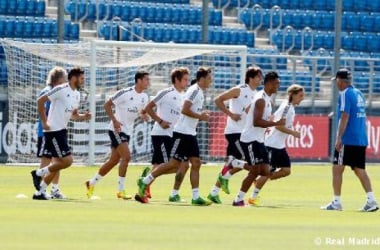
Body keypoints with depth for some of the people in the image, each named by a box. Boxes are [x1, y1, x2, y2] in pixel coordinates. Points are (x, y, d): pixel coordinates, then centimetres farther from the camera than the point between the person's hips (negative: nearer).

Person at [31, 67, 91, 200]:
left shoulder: (77, 94, 11)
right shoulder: (61, 90, -15)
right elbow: (40, 101, -16)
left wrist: (84, 117, 0)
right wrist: (44, 122, -17)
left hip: (62, 130, 9)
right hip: (53, 131, -9)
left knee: (57, 164, 9)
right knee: (67, 161, -13)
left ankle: (40, 192, 17)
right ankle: (39, 173, 2)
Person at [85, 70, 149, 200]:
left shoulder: (144, 97, 6)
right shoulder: (125, 93, -15)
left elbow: (141, 112, 20)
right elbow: (107, 104, -10)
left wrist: (143, 115, -5)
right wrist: (114, 120, -19)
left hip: (127, 132, 8)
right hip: (117, 130, -8)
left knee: (113, 161, 11)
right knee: (126, 156, -18)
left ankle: (91, 183, 25)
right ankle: (121, 191, -13)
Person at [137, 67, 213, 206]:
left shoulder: (199, 92, 16)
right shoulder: (194, 91, -14)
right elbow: (184, 110, -23)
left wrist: (201, 115, 11)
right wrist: (200, 116, -15)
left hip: (190, 134, 10)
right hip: (182, 133, -10)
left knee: (196, 163, 2)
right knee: (175, 163, -8)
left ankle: (196, 197, 0)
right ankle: (145, 181, 2)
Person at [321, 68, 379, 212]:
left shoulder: (345, 94, -10)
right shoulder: (358, 94, 15)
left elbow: (345, 117, -18)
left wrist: (339, 138, -19)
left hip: (348, 140, -8)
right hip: (361, 140, 8)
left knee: (337, 169, -2)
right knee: (360, 170, 9)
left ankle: (336, 202, -4)